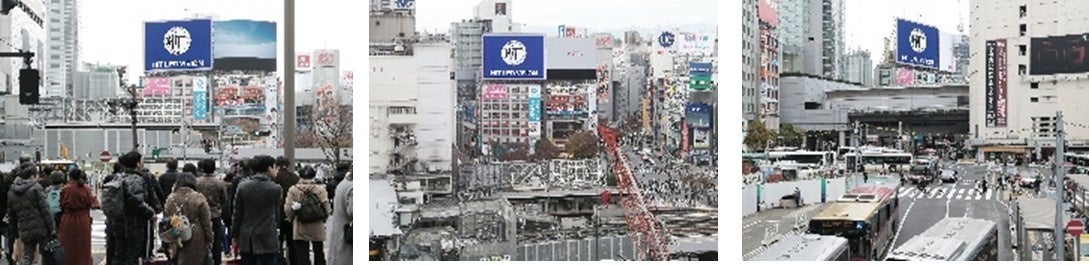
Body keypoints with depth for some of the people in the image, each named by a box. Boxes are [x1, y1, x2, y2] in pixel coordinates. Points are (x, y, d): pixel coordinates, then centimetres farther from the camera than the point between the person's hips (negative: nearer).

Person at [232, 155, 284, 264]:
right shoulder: (275, 189, -9)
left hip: (246, 240, 4)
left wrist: (235, 235, 11)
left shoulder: (242, 186, 1)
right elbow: (276, 213, 3)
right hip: (267, 239, -3)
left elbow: (237, 213, 5)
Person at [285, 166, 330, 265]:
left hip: (300, 229, -1)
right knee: (319, 254, 18)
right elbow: (327, 209, -9)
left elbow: (287, 210, -6)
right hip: (317, 229, 1)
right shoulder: (320, 189, -9)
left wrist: (292, 219, 15)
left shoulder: (293, 190, -8)